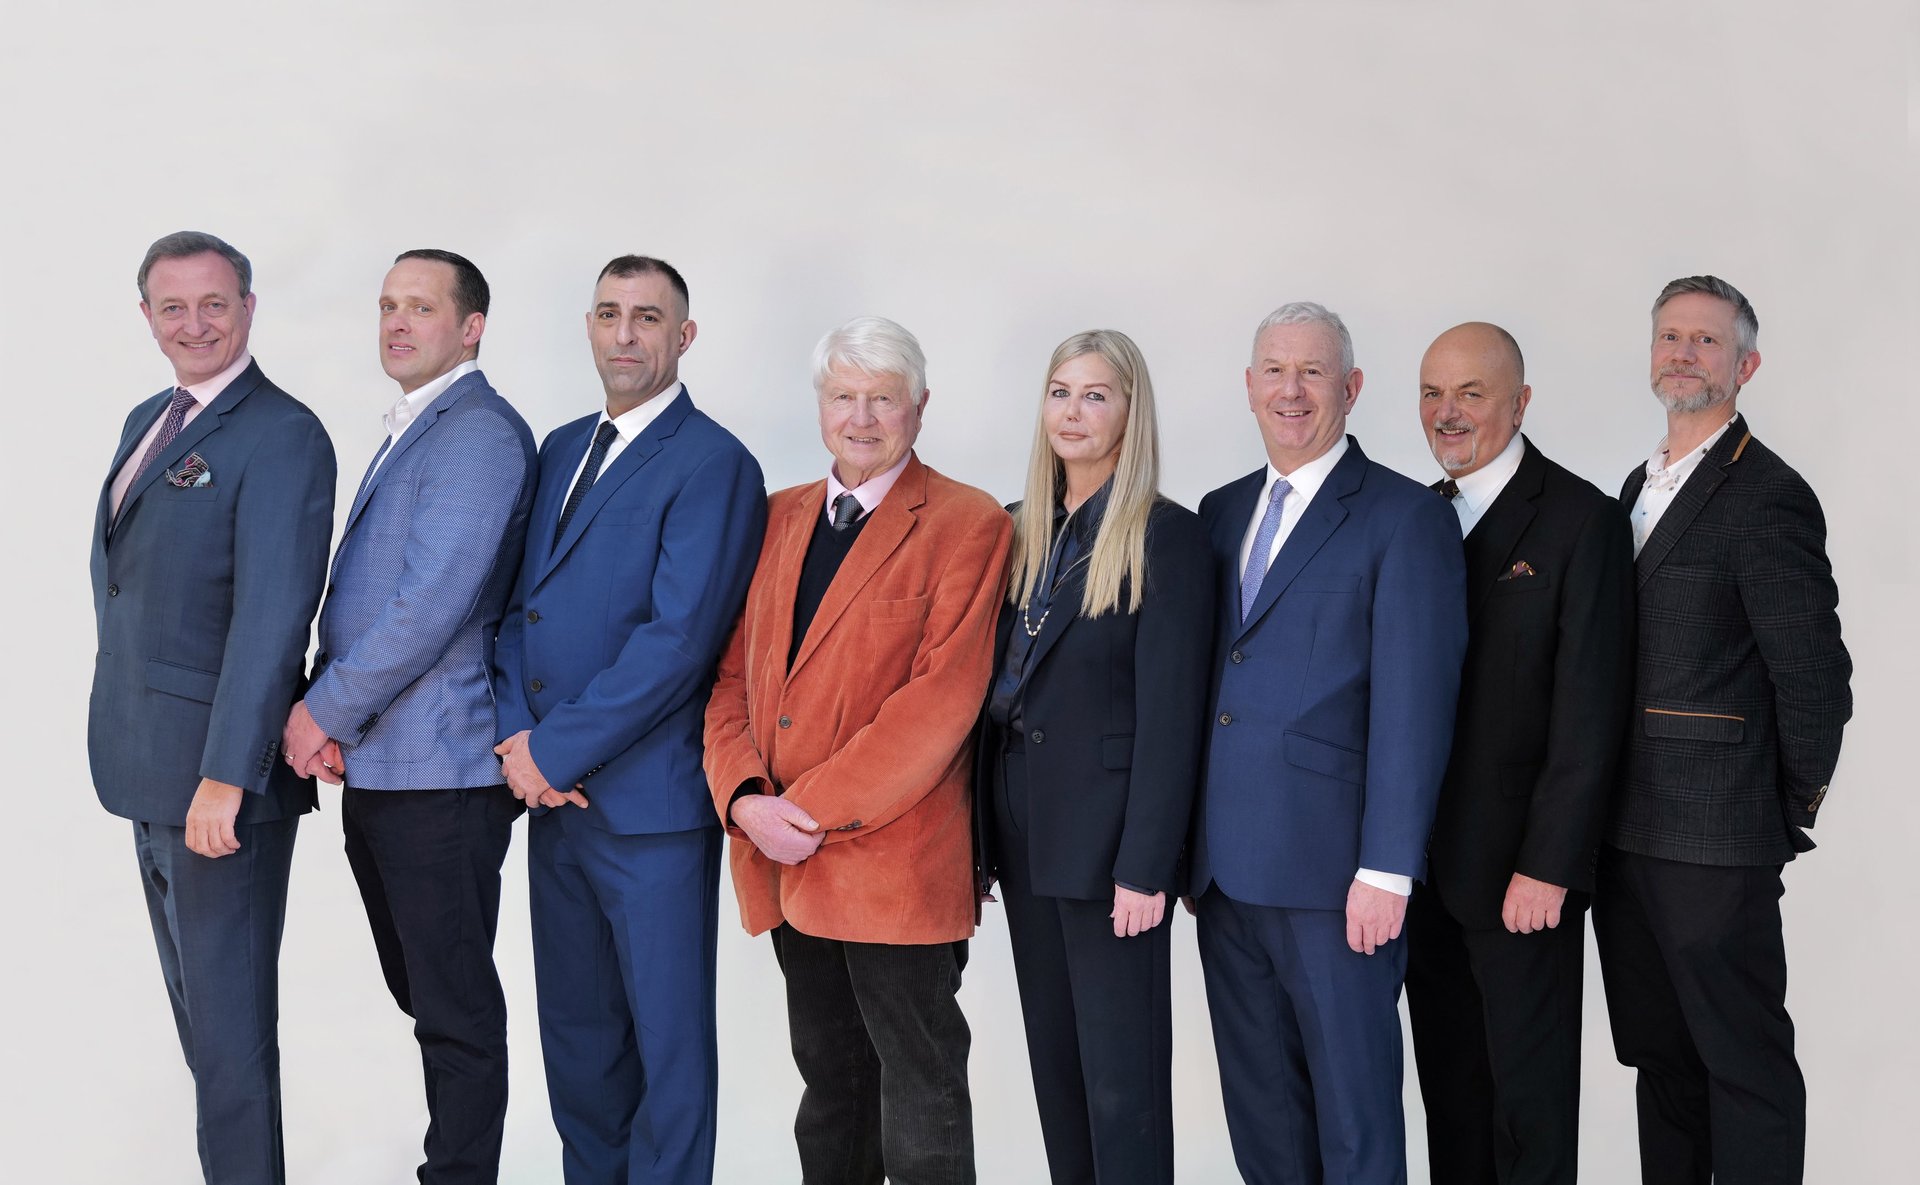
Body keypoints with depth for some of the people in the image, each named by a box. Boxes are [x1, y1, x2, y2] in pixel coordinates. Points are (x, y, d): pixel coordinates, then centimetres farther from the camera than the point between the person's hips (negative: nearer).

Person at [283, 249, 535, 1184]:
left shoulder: (478, 433, -13)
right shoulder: (408, 432, 18)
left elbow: (434, 605, -21)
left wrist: (325, 713, -13)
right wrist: (329, 719, 3)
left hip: (440, 769, -9)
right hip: (372, 764, 10)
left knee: (455, 1006, 1)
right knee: (421, 991, 18)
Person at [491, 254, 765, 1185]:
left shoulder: (712, 465, -11)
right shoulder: (562, 449, 14)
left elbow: (677, 639, -18)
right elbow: (519, 604, 13)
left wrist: (557, 749, -16)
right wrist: (516, 735, -3)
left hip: (650, 802, -7)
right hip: (553, 793, 7)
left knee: (668, 1037, 4)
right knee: (575, 1029, 18)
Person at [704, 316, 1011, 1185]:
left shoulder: (967, 526, -6)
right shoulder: (779, 518, 13)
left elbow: (943, 697, -15)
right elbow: (734, 675, 10)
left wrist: (816, 810, -17)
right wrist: (744, 800, -7)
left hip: (896, 862, -6)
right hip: (781, 856, 6)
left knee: (919, 1108, 4)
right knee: (829, 1085, 18)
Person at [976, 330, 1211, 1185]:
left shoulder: (1165, 535, -10)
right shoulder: (1021, 532, 10)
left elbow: (1169, 715, -14)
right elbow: (999, 685, 12)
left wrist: (1145, 867, -17)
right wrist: (984, 834, 7)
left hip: (1105, 839, -6)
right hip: (1023, 832, 7)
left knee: (1121, 1079, 1)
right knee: (1055, 1060, 15)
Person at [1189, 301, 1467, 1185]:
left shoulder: (1406, 518, -6)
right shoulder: (1221, 513, 14)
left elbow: (1413, 708, -11)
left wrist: (1386, 872, -16)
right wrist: (1189, 847, 11)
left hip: (1334, 878, -6)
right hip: (1227, 874, 6)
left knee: (1353, 1112, 5)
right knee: (1259, 1112, 15)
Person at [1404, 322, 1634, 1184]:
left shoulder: (1583, 521, -9)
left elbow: (1590, 714, -13)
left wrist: (1547, 867, -16)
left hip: (1522, 868, -6)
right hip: (1425, 859, 6)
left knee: (1530, 1091, 5)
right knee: (1448, 1078, 14)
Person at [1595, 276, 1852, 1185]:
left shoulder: (1768, 497, -12)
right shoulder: (1640, 487, 15)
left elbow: (1814, 676, -13)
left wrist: (1790, 810, -3)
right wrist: (1604, 817, 13)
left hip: (1714, 837, -8)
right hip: (1626, 829, 8)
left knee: (1744, 1062, 1)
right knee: (1660, 1057, 16)